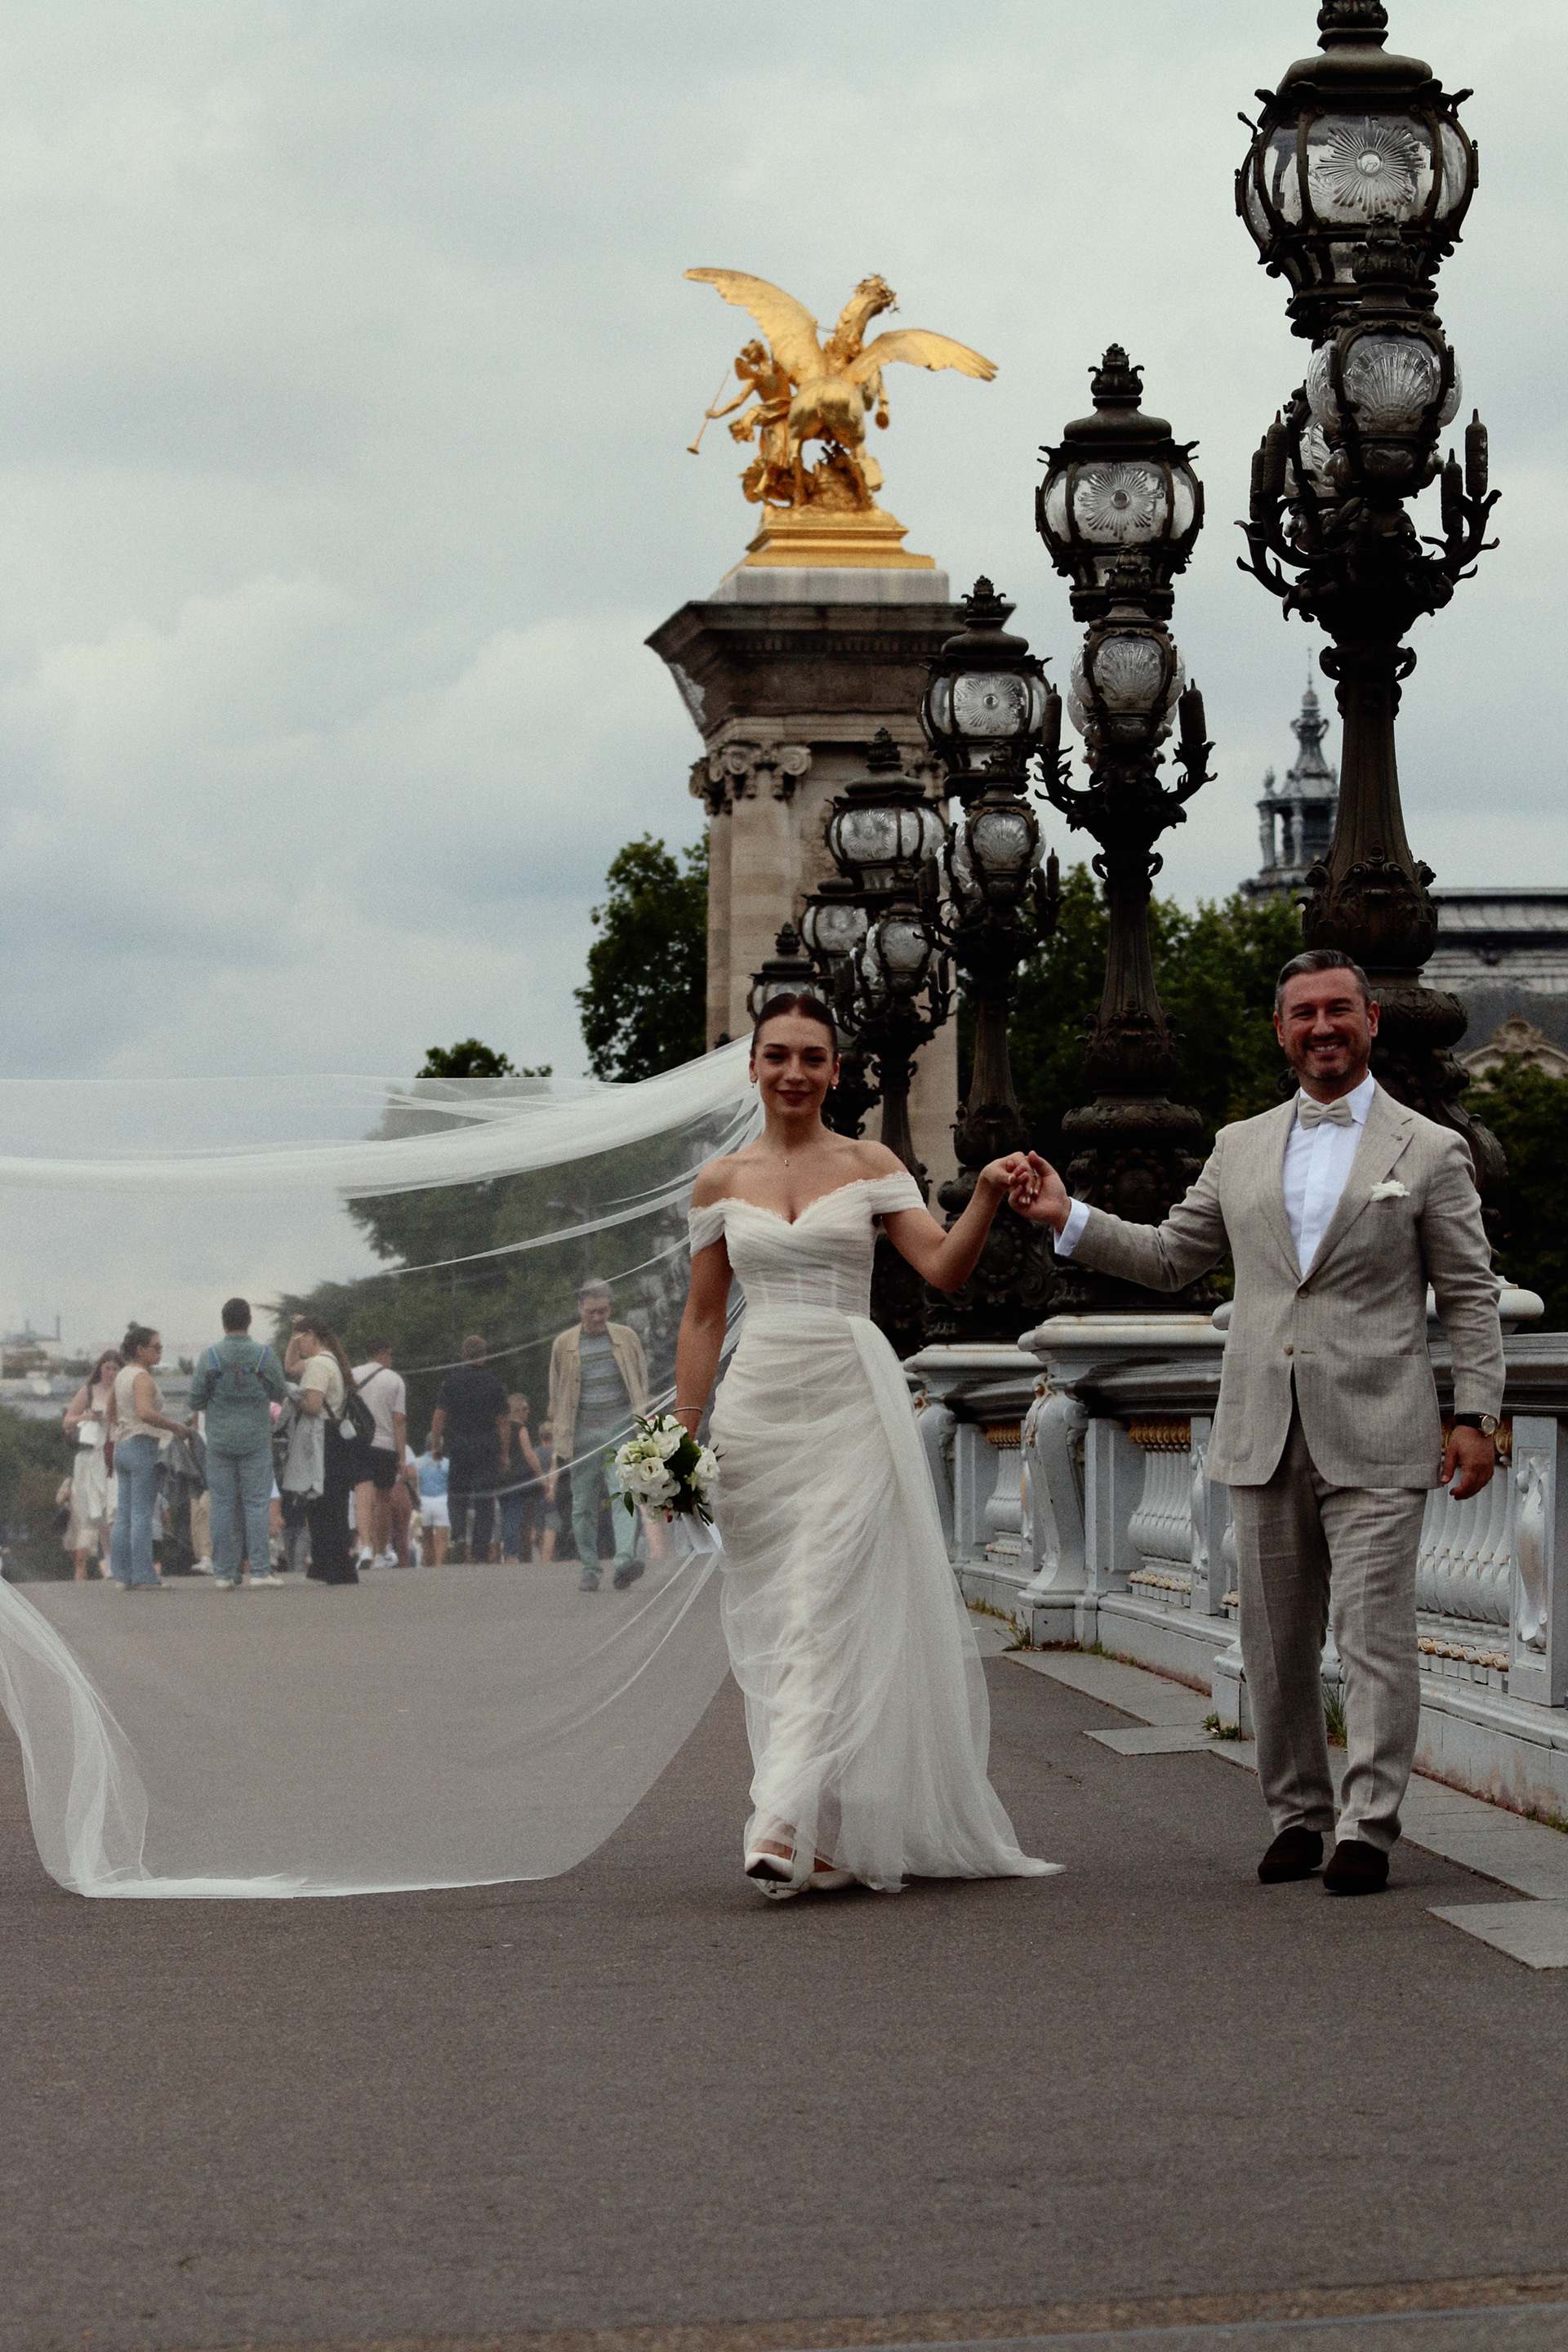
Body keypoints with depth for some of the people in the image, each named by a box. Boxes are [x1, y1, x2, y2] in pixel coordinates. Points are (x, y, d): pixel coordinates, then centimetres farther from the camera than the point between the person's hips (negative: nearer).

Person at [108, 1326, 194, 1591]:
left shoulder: (121, 1376, 15)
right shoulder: (142, 1378, -13)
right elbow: (146, 1413, -28)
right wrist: (177, 1427, -20)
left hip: (122, 1447, 9)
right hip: (142, 1445, -9)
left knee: (123, 1516, 8)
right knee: (142, 1515, -8)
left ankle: (122, 1574, 8)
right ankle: (143, 1576, -9)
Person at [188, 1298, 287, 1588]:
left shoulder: (209, 1357, -5)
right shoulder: (265, 1354, -4)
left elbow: (195, 1401, -2)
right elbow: (280, 1394, 5)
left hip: (220, 1441, 0)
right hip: (256, 1439, 0)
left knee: (223, 1506, 3)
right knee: (257, 1503, 2)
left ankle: (224, 1572, 3)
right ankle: (260, 1569, -4)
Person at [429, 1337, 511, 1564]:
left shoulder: (451, 1381, 1)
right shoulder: (494, 1383, 4)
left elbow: (439, 1417, -4)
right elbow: (504, 1421, 4)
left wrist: (435, 1446, 5)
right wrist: (505, 1454, 10)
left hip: (459, 1447, 0)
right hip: (488, 1449, 0)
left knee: (456, 1494, 13)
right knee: (485, 1499, 3)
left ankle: (459, 1532, -13)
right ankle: (481, 1551, -1)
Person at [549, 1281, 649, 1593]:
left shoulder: (626, 1338, 7)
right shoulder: (564, 1345, 6)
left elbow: (641, 1383, 13)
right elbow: (557, 1396, 12)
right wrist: (561, 1445, 7)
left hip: (620, 1429, -1)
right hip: (583, 1432, 1)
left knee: (624, 1495, -17)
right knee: (583, 1504, 3)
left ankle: (625, 1561, -30)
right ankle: (589, 1568, 13)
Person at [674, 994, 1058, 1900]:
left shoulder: (871, 1167, 4)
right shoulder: (721, 1183, 11)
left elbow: (944, 1267, -6)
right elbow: (703, 1319, 14)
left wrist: (988, 1197, -24)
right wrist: (682, 1435, 9)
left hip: (853, 1404, -3)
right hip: (758, 1408, 3)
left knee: (828, 1611, -13)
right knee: (772, 1623, 1)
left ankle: (788, 1827, -20)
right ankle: (836, 1838, 9)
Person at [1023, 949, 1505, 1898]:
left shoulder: (1429, 1151, 4)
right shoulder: (1241, 1148, 14)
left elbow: (1471, 1296, 3)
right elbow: (1171, 1256, 21)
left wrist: (1477, 1415, -6)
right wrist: (1071, 1218, 8)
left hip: (1375, 1442, -4)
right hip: (1266, 1438, 4)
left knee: (1376, 1636, -8)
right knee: (1277, 1643, 7)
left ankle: (1368, 1828, -5)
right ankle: (1298, 1814, 17)